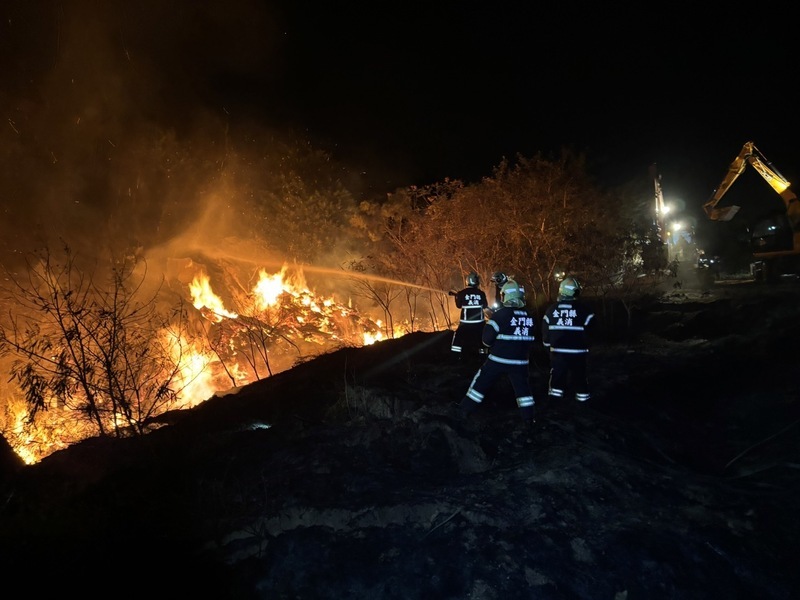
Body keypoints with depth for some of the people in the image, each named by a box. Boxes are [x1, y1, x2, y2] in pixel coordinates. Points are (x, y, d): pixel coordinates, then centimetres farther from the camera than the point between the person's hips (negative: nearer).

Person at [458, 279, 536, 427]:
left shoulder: (500, 314, -15)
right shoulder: (529, 316, 2)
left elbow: (487, 339, -13)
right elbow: (531, 340, 12)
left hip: (498, 360, -3)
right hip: (520, 361, 4)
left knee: (481, 382, 11)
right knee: (523, 387, 17)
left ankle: (466, 408, 19)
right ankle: (528, 418, 18)